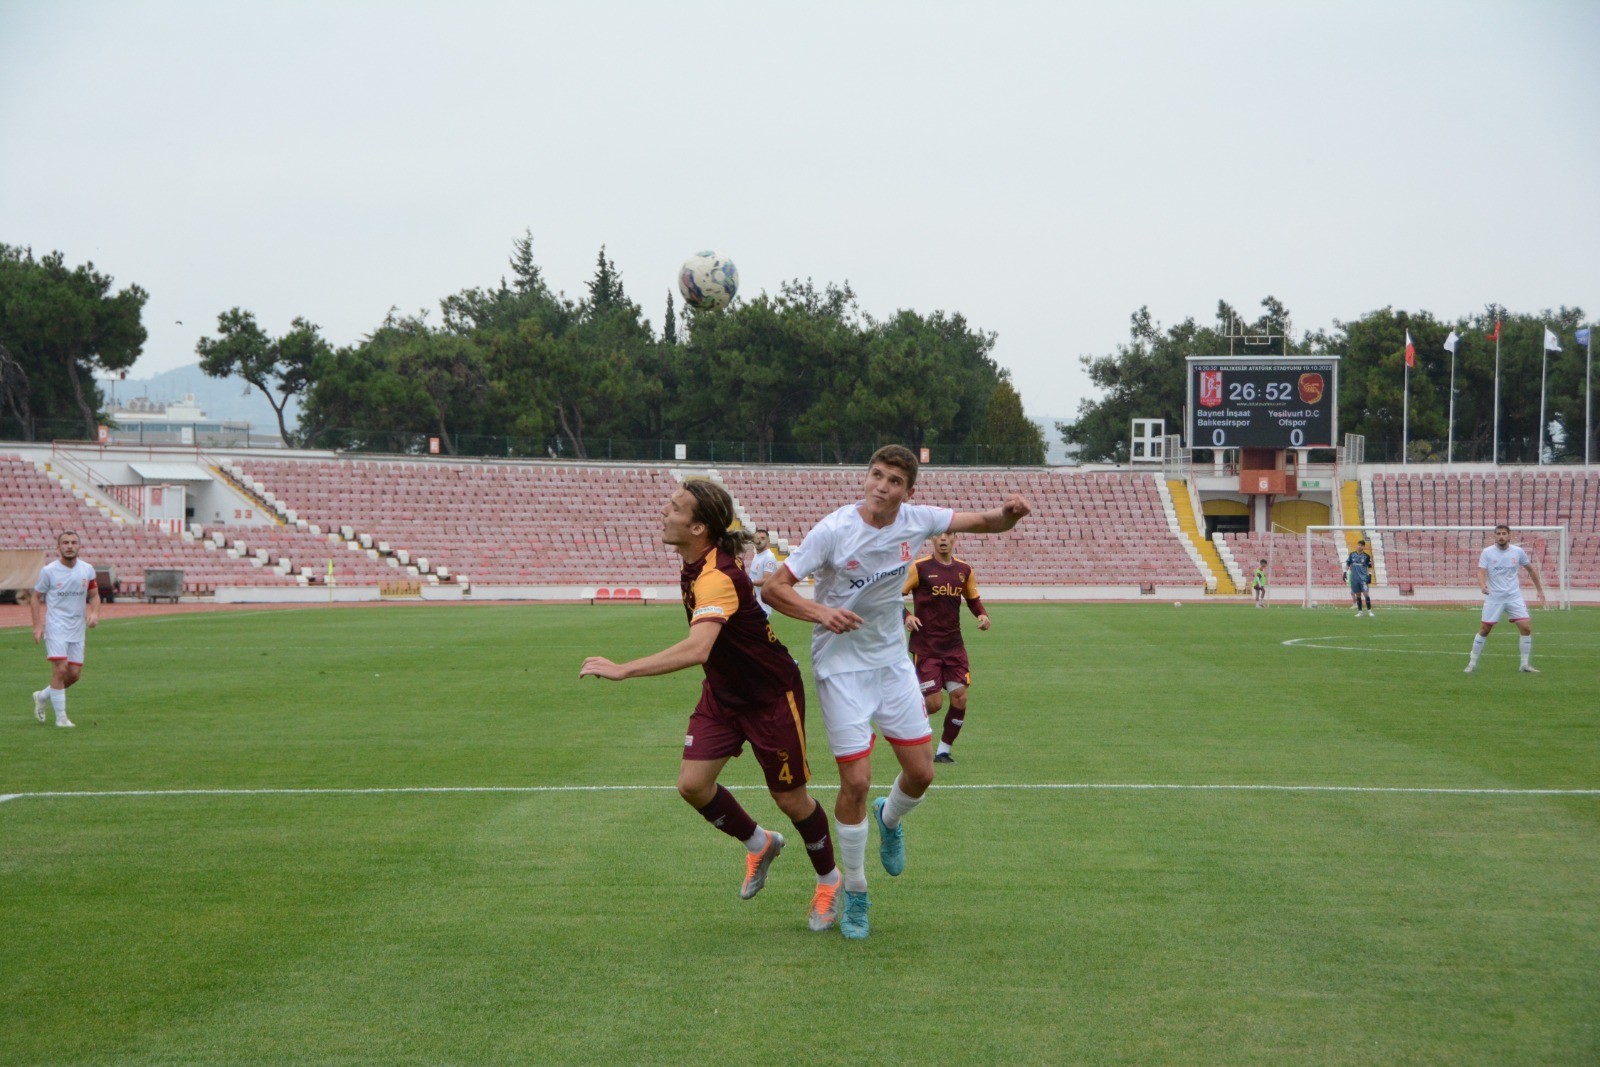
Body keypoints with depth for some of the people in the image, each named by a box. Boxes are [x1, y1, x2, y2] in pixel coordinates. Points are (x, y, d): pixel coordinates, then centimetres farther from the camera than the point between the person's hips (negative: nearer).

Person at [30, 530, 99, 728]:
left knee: (75, 674, 4)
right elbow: (36, 598, 2)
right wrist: (37, 626, -7)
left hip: (77, 630, 4)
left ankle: (43, 697, 30)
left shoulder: (87, 570, 3)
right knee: (60, 669, -15)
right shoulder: (48, 571, -6)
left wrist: (95, 613, -7)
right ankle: (61, 717, -5)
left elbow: (94, 595, 14)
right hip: (55, 628, -4)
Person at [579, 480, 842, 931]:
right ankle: (759, 844, 24)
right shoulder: (697, 563, -6)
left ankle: (829, 880, 31)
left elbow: (697, 649, -49)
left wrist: (623, 670, -50)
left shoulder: (716, 578, -34)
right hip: (723, 691, 8)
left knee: (790, 798, 5)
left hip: (772, 695, -8)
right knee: (693, 783, -3)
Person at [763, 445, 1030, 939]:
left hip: (892, 661, 5)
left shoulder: (916, 520, -7)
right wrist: (820, 612, -37)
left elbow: (985, 522, 4)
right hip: (841, 665, -5)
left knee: (921, 772, 4)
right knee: (856, 783, -8)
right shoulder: (834, 529, -20)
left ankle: (889, 819, 42)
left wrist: (1009, 513, -20)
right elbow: (774, 587, -19)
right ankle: (854, 894, 12)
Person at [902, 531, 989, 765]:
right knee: (934, 703, -9)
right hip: (925, 647, -4)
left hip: (954, 646, 4)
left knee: (959, 698, -5)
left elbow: (973, 599, 21)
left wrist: (982, 615, 1)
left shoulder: (964, 570, 7)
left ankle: (944, 750, 11)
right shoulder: (920, 568, -7)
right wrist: (907, 616, -18)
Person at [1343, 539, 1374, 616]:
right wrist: (1345, 572, 3)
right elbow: (1348, 564, 12)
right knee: (1358, 595, 6)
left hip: (1363, 578, -2)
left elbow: (1369, 567, 6)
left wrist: (1369, 576, -1)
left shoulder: (1366, 556, 2)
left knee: (1366, 593, -11)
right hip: (1354, 578, 2)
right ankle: (1359, 612, 12)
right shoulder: (1352, 555, 6)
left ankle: (1369, 611, -7)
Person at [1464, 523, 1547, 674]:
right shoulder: (1487, 553, -6)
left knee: (1526, 628, -8)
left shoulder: (1518, 551, 1)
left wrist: (1540, 590, 14)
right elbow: (1481, 572, -14)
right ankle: (1472, 663, 13)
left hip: (1514, 597, 2)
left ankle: (1525, 664, 4)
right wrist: (1483, 585, -36)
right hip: (1493, 598, -2)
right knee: (1484, 630, -1)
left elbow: (1531, 569, 13)